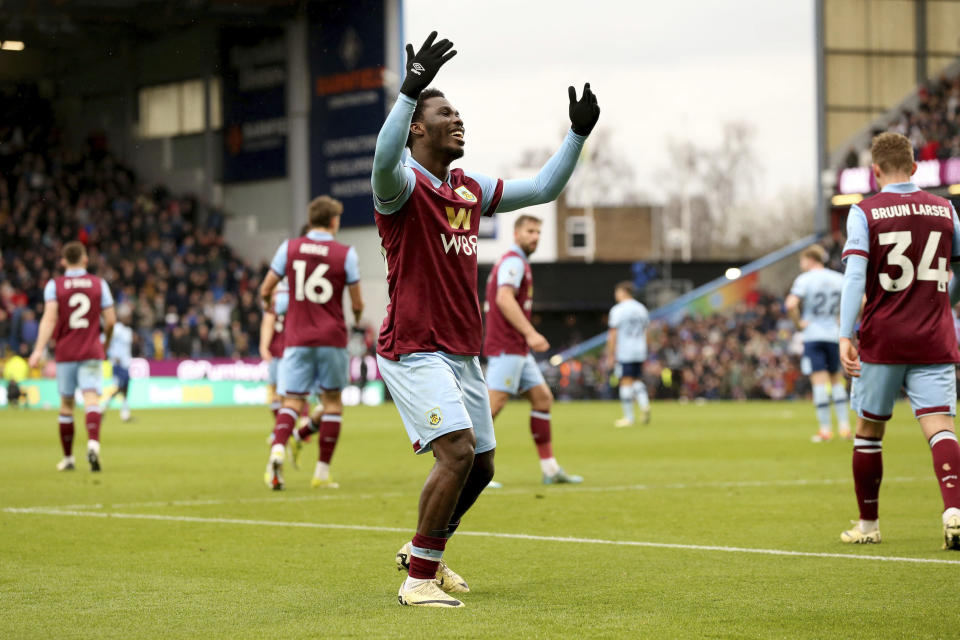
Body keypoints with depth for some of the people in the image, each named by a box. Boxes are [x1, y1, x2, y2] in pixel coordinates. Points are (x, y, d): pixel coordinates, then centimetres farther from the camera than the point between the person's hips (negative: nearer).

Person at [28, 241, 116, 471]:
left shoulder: (54, 285, 0)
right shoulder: (99, 284, 3)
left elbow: (50, 318, -13)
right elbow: (111, 320, 2)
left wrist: (39, 349, -19)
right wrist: (107, 341, 22)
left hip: (65, 353, 0)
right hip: (92, 353, 0)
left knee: (66, 404, 12)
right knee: (91, 399, -10)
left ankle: (68, 458, 20)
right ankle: (93, 442, -37)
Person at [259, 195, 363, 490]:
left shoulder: (289, 248, 2)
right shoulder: (345, 254, -3)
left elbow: (265, 290, 6)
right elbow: (357, 304, 0)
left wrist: (267, 304, 29)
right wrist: (357, 315, 24)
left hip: (296, 339, 1)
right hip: (332, 339, -1)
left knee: (292, 401, 1)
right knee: (332, 401, 12)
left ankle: (278, 450, -27)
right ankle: (322, 472, 11)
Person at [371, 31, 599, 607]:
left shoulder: (470, 189, 13)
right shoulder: (404, 186, -11)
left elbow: (543, 189, 24)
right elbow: (385, 159, -36)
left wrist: (578, 133, 15)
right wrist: (412, 88, -47)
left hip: (464, 353, 8)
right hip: (414, 350, -8)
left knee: (481, 466, 13)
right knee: (458, 452, -22)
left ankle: (423, 552, 35)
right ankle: (419, 578, -11)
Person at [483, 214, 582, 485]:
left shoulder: (517, 262, 21)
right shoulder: (513, 261, -10)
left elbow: (499, 302, 27)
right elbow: (504, 299, -25)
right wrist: (530, 333, -31)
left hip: (518, 350, 11)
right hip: (506, 348, -11)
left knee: (542, 398, 9)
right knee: (493, 403, -13)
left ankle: (550, 469, 10)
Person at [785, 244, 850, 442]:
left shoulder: (804, 279, -8)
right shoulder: (839, 279, 6)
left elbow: (791, 304, -22)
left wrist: (798, 322, -7)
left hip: (812, 336, -4)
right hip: (834, 335, 4)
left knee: (819, 381, -4)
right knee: (837, 380, 13)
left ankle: (825, 429, -5)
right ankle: (844, 426, 8)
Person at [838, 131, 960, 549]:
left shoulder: (864, 213, -3)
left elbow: (854, 276, -13)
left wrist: (845, 336, -15)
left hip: (882, 341, -1)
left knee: (868, 431, 13)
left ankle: (868, 525, 22)